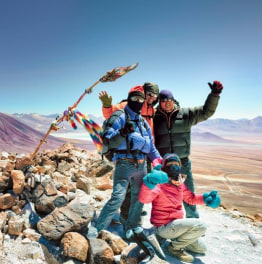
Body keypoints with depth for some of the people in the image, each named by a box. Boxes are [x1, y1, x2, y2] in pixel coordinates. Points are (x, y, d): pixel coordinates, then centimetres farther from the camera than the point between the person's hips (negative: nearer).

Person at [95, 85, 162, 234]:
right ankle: (97, 231, -9)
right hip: (125, 164, -7)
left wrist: (159, 161, 14)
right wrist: (123, 132, -26)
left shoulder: (144, 123, 19)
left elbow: (151, 147, 23)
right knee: (118, 197, -19)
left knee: (139, 198, 14)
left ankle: (130, 229, 31)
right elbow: (111, 142, -10)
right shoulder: (122, 117, -2)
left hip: (141, 165, 7)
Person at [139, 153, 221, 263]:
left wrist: (206, 198, -2)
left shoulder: (180, 184, 3)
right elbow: (144, 198, -39)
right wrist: (149, 183, -58)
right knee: (200, 226, -23)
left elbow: (191, 198, 16)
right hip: (163, 226, -8)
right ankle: (174, 247, -5)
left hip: (175, 223, 8)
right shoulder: (159, 184, -21)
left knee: (201, 248, 17)